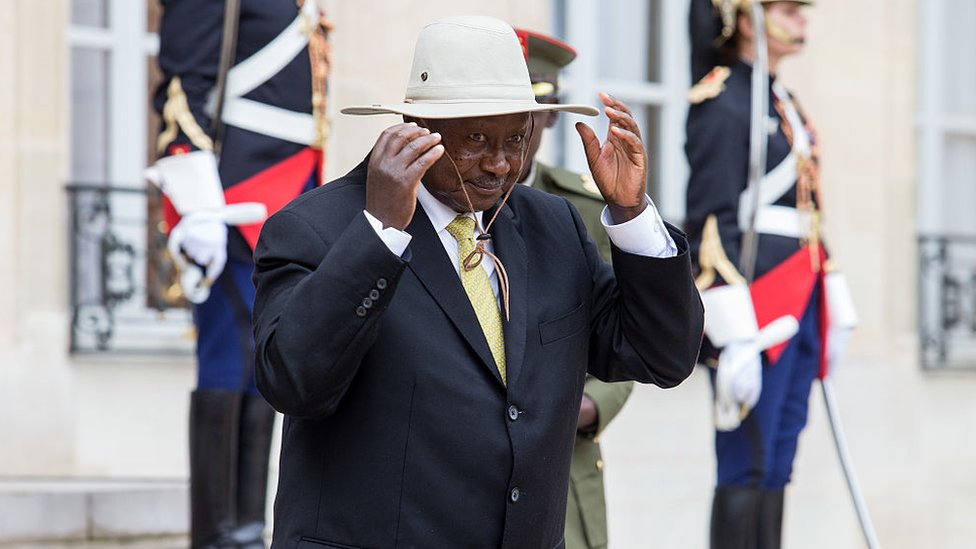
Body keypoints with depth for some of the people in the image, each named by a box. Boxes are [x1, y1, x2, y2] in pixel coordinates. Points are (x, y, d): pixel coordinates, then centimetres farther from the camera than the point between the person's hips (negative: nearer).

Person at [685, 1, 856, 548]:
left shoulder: (783, 102, 17)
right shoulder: (725, 105, -11)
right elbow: (713, 228, -16)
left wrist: (829, 314, 20)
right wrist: (736, 339, -21)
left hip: (798, 310, 9)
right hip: (757, 313, -9)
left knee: (776, 467, 10)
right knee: (747, 468, -6)